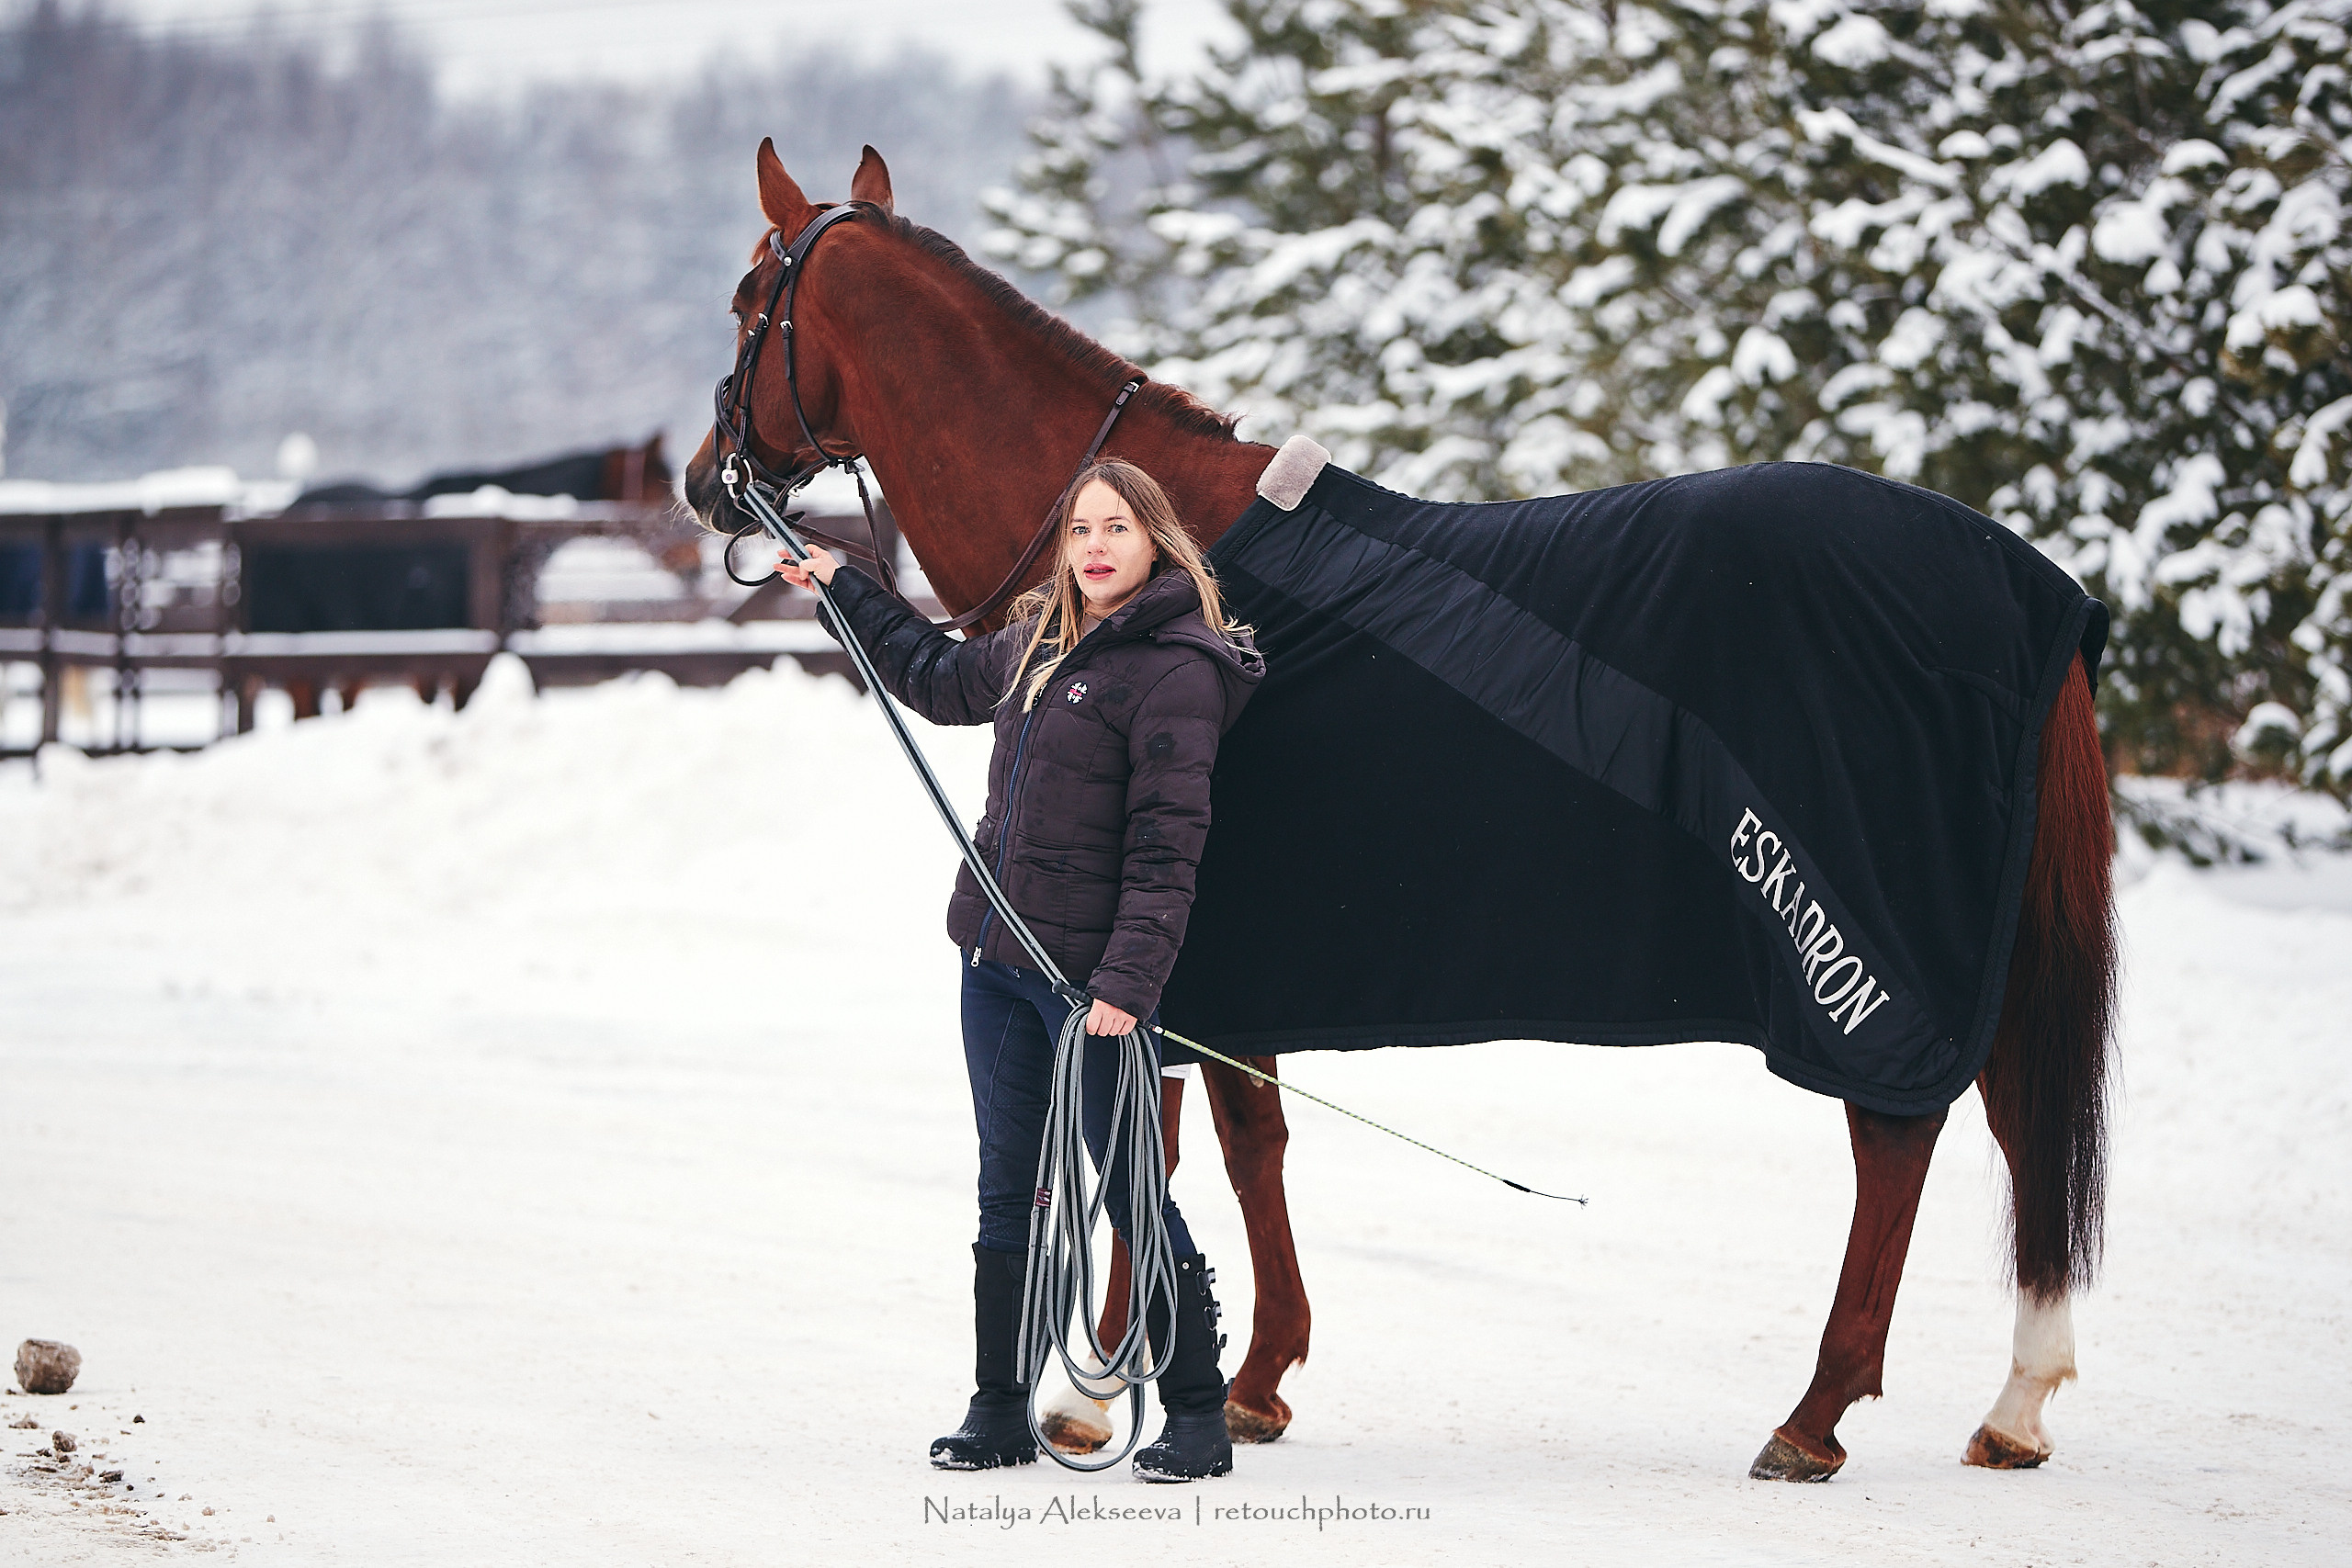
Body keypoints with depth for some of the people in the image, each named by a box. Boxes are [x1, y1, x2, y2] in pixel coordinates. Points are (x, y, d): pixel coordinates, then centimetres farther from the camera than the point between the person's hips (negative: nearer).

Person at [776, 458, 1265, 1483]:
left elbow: (1164, 849, -17)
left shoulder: (1175, 671, -12)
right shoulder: (1036, 643, 12)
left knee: (1130, 1193, -4)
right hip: (995, 956, 8)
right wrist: (843, 591, 38)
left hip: (1090, 972, -8)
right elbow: (938, 679, 34)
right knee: (1007, 1188, 12)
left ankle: (1198, 1416, 5)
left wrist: (1129, 981, -23)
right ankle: (1000, 1410, 19)